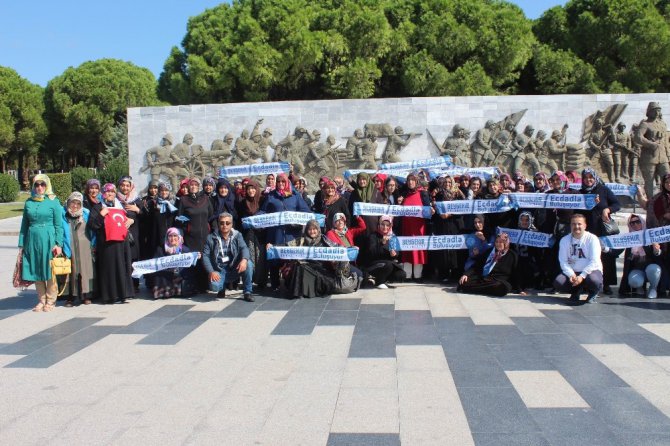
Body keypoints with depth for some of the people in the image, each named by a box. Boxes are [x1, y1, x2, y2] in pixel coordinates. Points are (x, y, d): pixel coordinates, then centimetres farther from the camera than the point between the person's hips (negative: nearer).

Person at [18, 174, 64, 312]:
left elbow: (59, 224, -2)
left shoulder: (53, 201, 0)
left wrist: (58, 244, -10)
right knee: (36, 271, 7)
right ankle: (41, 300, 18)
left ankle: (51, 300, 11)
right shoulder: (29, 202, 9)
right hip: (32, 239, 4)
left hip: (48, 240, -3)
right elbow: (24, 224, 12)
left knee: (49, 271, 0)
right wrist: (21, 244, 9)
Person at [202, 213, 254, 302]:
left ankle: (248, 292, -13)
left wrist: (244, 259, -35)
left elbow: (244, 248, -11)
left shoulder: (237, 235, 5)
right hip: (219, 271, -1)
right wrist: (211, 271, -18)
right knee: (214, 286, -32)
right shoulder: (211, 238, 1)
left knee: (248, 263, -28)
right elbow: (205, 255, -3)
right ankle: (222, 289, 9)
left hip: (234, 269, 1)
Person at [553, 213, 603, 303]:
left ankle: (593, 293, 2)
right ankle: (576, 291, 9)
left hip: (591, 270, -3)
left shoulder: (592, 239, -8)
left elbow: (594, 261, -14)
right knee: (558, 282, -24)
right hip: (572, 271, 3)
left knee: (594, 280, -37)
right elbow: (563, 261, -5)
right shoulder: (564, 240, 2)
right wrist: (571, 275, -22)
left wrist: (582, 276, -25)